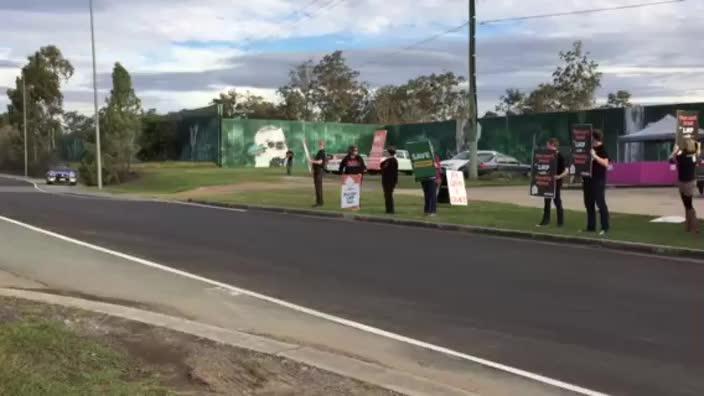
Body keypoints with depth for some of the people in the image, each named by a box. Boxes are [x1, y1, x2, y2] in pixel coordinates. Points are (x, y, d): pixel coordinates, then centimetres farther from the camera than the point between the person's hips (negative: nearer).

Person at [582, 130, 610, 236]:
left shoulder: (602, 149, -6)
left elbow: (606, 164, -17)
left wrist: (595, 156, -25)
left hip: (598, 180, -8)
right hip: (587, 179, 8)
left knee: (600, 203, -7)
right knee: (589, 203, 9)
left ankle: (605, 228, -5)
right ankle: (591, 227, 16)